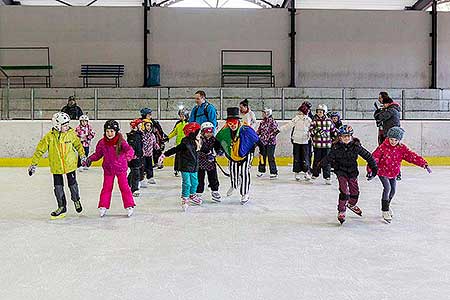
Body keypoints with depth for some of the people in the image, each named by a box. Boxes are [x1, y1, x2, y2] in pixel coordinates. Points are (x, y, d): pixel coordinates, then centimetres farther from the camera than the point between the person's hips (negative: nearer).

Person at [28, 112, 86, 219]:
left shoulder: (71, 134, -9)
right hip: (56, 166, 0)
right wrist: (33, 164, -8)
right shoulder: (49, 137, -14)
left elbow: (78, 144, 9)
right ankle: (62, 207, 19)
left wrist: (83, 156, 16)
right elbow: (40, 150, -8)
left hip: (70, 164, 1)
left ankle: (76, 200, 37)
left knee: (72, 184, 10)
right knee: (58, 187, 4)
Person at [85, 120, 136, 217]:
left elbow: (129, 149, -28)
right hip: (108, 169, 3)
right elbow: (98, 154, 9)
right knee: (106, 187, 9)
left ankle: (129, 206, 11)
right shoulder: (102, 143, -4)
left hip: (121, 168, -3)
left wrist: (128, 155, -49)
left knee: (124, 187, 1)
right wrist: (90, 159, -5)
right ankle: (103, 206, 18)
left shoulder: (120, 141, -15)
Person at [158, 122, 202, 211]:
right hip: (185, 167, -8)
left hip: (193, 167, 8)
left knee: (195, 182, 17)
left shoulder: (196, 142, 4)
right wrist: (164, 155, -23)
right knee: (187, 183, -7)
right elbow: (175, 150, -20)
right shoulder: (185, 143, -22)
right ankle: (184, 199, 7)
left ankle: (192, 196, 38)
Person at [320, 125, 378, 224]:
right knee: (344, 192, -14)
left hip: (352, 172, 3)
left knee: (355, 192, 11)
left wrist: (374, 167, -3)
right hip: (341, 172, -3)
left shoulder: (356, 146, -13)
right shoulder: (336, 147, -14)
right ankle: (341, 212, 0)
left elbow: (367, 156, -5)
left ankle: (351, 204, 42)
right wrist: (320, 164, -14)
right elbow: (329, 158, -6)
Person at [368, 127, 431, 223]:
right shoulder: (383, 147, -19)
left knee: (393, 190, 10)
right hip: (382, 171, -5)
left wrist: (424, 164, -21)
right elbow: (374, 157, -21)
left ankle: (387, 205, 37)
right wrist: (371, 170, -28)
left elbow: (412, 156, -13)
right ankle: (385, 210, -5)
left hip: (393, 173, 5)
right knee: (387, 188, -16)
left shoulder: (402, 148, -8)